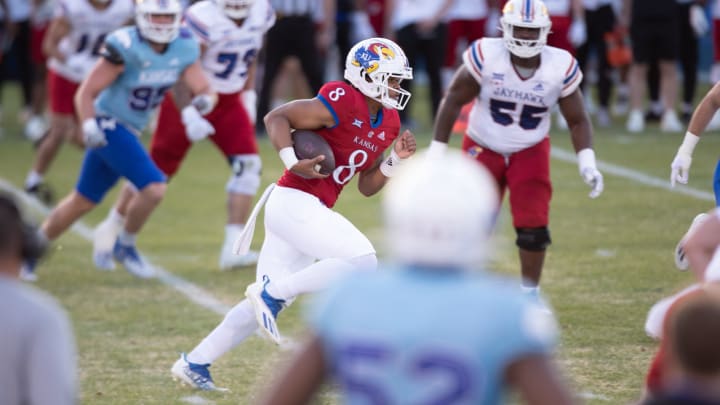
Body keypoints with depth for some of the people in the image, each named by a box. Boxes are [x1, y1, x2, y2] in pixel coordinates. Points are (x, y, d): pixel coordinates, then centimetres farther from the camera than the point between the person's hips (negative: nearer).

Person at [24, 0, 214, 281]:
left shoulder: (184, 48, -3)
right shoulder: (125, 47, -21)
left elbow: (203, 89, -3)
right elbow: (86, 93, -17)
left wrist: (204, 100, -27)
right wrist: (89, 126, -34)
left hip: (128, 131, 7)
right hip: (108, 126, -7)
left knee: (83, 202, 16)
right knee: (153, 188, -20)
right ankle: (125, 247, 4)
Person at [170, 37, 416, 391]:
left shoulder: (386, 123, 13)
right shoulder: (342, 103, -14)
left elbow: (367, 187, 18)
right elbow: (276, 117, -14)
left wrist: (396, 159, 3)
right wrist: (293, 164, -24)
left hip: (307, 211, 10)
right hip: (294, 203, -10)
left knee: (266, 304, 11)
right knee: (362, 263, -17)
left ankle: (195, 362, 18)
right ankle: (271, 293, -11)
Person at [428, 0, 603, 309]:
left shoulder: (560, 67, -15)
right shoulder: (486, 56, -21)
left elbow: (577, 121, -2)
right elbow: (454, 100, -9)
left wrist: (587, 163, -15)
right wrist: (437, 151, -9)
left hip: (530, 152, 1)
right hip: (483, 150, -1)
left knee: (533, 227, -9)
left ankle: (529, 295, 11)